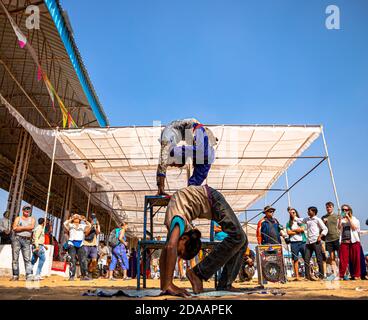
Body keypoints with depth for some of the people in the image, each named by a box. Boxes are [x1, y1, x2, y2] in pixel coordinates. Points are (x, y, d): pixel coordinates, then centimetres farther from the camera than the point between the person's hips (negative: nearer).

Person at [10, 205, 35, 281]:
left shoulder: (32, 219, 14)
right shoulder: (18, 218, 12)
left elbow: (32, 227, -7)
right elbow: (15, 228, -6)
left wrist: (21, 227, -4)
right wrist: (26, 228, -6)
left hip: (26, 240, 0)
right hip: (16, 239, 0)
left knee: (27, 259, -7)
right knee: (15, 258, -1)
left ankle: (29, 276, -12)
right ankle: (15, 276, 4)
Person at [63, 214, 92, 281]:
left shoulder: (82, 226, 17)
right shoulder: (70, 225, 12)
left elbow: (89, 226, 5)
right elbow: (65, 224, -7)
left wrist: (85, 220, 0)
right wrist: (71, 219, -3)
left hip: (80, 245, 2)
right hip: (72, 244, -2)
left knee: (83, 260, -4)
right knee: (72, 261, -5)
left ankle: (84, 275, 0)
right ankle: (71, 276, -2)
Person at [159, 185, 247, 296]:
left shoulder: (177, 221, -30)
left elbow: (171, 247, -42)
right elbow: (165, 253, 1)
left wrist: (167, 285, -36)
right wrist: (164, 285, 0)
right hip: (206, 202, 5)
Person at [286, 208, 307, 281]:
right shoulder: (288, 223, 12)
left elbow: (302, 229, -4)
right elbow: (289, 232, -1)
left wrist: (293, 230, -1)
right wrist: (298, 231, -2)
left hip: (302, 241, 0)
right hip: (294, 242, 0)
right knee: (295, 260, 0)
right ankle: (297, 276, 3)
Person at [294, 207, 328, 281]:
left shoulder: (317, 219, 0)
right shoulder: (306, 219, 17)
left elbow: (325, 229, -2)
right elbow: (298, 220, 22)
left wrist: (320, 236, -12)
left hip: (316, 241, -6)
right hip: (308, 242, 6)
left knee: (319, 259, 0)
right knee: (306, 259, 3)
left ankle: (321, 275, 9)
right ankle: (307, 275, 9)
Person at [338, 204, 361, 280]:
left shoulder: (354, 219, 11)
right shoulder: (341, 220, 12)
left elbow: (354, 227, -6)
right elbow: (339, 228, -5)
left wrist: (348, 218, -9)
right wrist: (340, 219, -17)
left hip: (354, 241, 0)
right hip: (344, 241, 0)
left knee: (355, 259, 1)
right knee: (343, 259, -4)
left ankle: (355, 275, 10)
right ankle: (341, 275, -1)